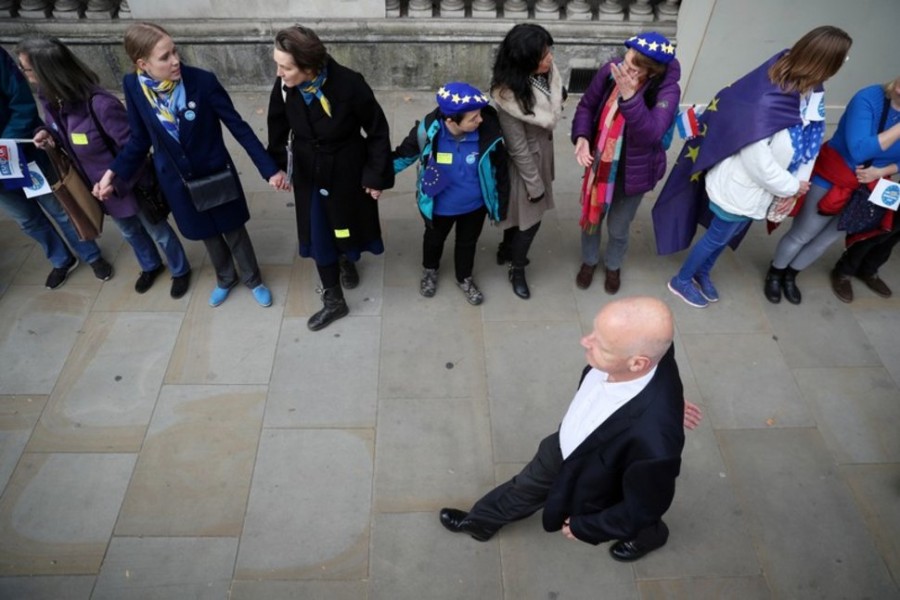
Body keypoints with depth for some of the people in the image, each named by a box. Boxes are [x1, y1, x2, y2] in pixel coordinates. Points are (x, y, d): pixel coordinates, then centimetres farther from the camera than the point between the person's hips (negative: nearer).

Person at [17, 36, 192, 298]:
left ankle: (181, 271, 41)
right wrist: (49, 134, -11)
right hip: (99, 186, 7)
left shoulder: (100, 104, -34)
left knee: (157, 230, 16)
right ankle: (151, 266, 55)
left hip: (130, 185, -7)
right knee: (129, 231, 28)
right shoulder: (49, 99, -9)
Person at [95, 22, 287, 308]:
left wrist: (269, 169, -21)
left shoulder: (202, 81, -22)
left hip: (217, 174, -2)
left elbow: (238, 126, -16)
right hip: (177, 182, 3)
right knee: (208, 234, 22)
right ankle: (225, 279, 49)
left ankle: (253, 280, 41)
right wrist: (114, 173, -8)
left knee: (234, 232, 16)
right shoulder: (134, 87, -13)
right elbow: (140, 139, 1)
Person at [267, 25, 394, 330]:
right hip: (308, 174, 3)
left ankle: (347, 260, 55)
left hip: (348, 172, -2)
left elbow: (378, 131, -15)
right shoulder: (284, 87, -17)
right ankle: (334, 301, 26)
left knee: (349, 224, 19)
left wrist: (377, 175, -11)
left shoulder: (349, 85, -28)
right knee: (319, 236, 9)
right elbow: (278, 130, 2)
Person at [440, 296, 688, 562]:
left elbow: (644, 507, -27)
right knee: (524, 488, 29)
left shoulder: (653, 437, -47)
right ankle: (480, 522, 59)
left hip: (597, 493, -4)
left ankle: (646, 536, 67)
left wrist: (584, 526, -11)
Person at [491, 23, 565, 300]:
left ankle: (506, 251, 52)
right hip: (524, 160, -7)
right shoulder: (510, 94, -34)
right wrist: (535, 184, -16)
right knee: (529, 215, 10)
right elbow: (518, 149, -24)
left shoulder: (547, 72, -14)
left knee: (522, 211, 25)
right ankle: (517, 270, 36)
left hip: (542, 151, 7)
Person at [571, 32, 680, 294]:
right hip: (599, 165, 3)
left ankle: (614, 266, 52)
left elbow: (651, 133, -38)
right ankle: (589, 260, 53)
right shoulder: (609, 71, -17)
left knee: (618, 228, 18)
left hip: (633, 173, -2)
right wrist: (581, 137, -21)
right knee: (591, 217, 23)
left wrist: (630, 96, -48)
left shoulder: (667, 90, -25)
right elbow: (586, 107, -3)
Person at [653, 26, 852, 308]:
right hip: (740, 187, -8)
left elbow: (811, 141, 0)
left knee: (727, 235, 25)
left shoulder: (811, 93, -5)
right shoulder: (770, 99, -31)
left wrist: (797, 183, -10)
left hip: (755, 189, 8)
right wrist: (790, 186, -16)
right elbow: (756, 158, -29)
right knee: (717, 237, 12)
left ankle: (702, 273, 48)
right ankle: (681, 281, 34)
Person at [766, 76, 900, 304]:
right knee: (801, 236, 8)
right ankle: (774, 274, 32)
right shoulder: (869, 99, -25)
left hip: (868, 191, 5)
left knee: (825, 240, 17)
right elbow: (859, 150, -35)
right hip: (831, 180, -5)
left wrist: (880, 172, -17)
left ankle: (790, 276, 38)